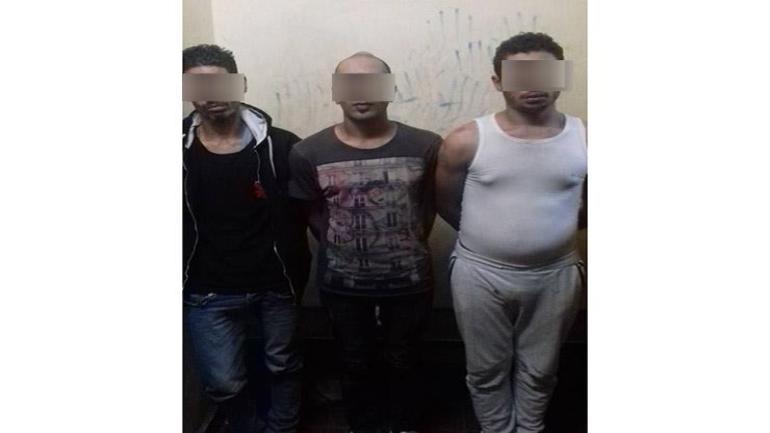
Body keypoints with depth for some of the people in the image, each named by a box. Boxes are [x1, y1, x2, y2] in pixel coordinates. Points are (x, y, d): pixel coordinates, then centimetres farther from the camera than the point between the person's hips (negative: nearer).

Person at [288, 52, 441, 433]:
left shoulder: (425, 146, -12)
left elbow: (430, 204, 3)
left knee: (403, 362, 20)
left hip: (409, 279, 0)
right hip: (342, 283, 0)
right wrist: (341, 248, 3)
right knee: (356, 364, 20)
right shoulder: (309, 153, -11)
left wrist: (409, 247, 5)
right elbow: (313, 213, 2)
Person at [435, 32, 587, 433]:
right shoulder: (465, 142, -14)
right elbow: (445, 204, 1)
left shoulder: (586, 139, -10)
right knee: (487, 370, 17)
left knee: (539, 370, 20)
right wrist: (485, 234, 8)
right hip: (481, 275, -1)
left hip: (555, 276, 1)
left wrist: (555, 227, 6)